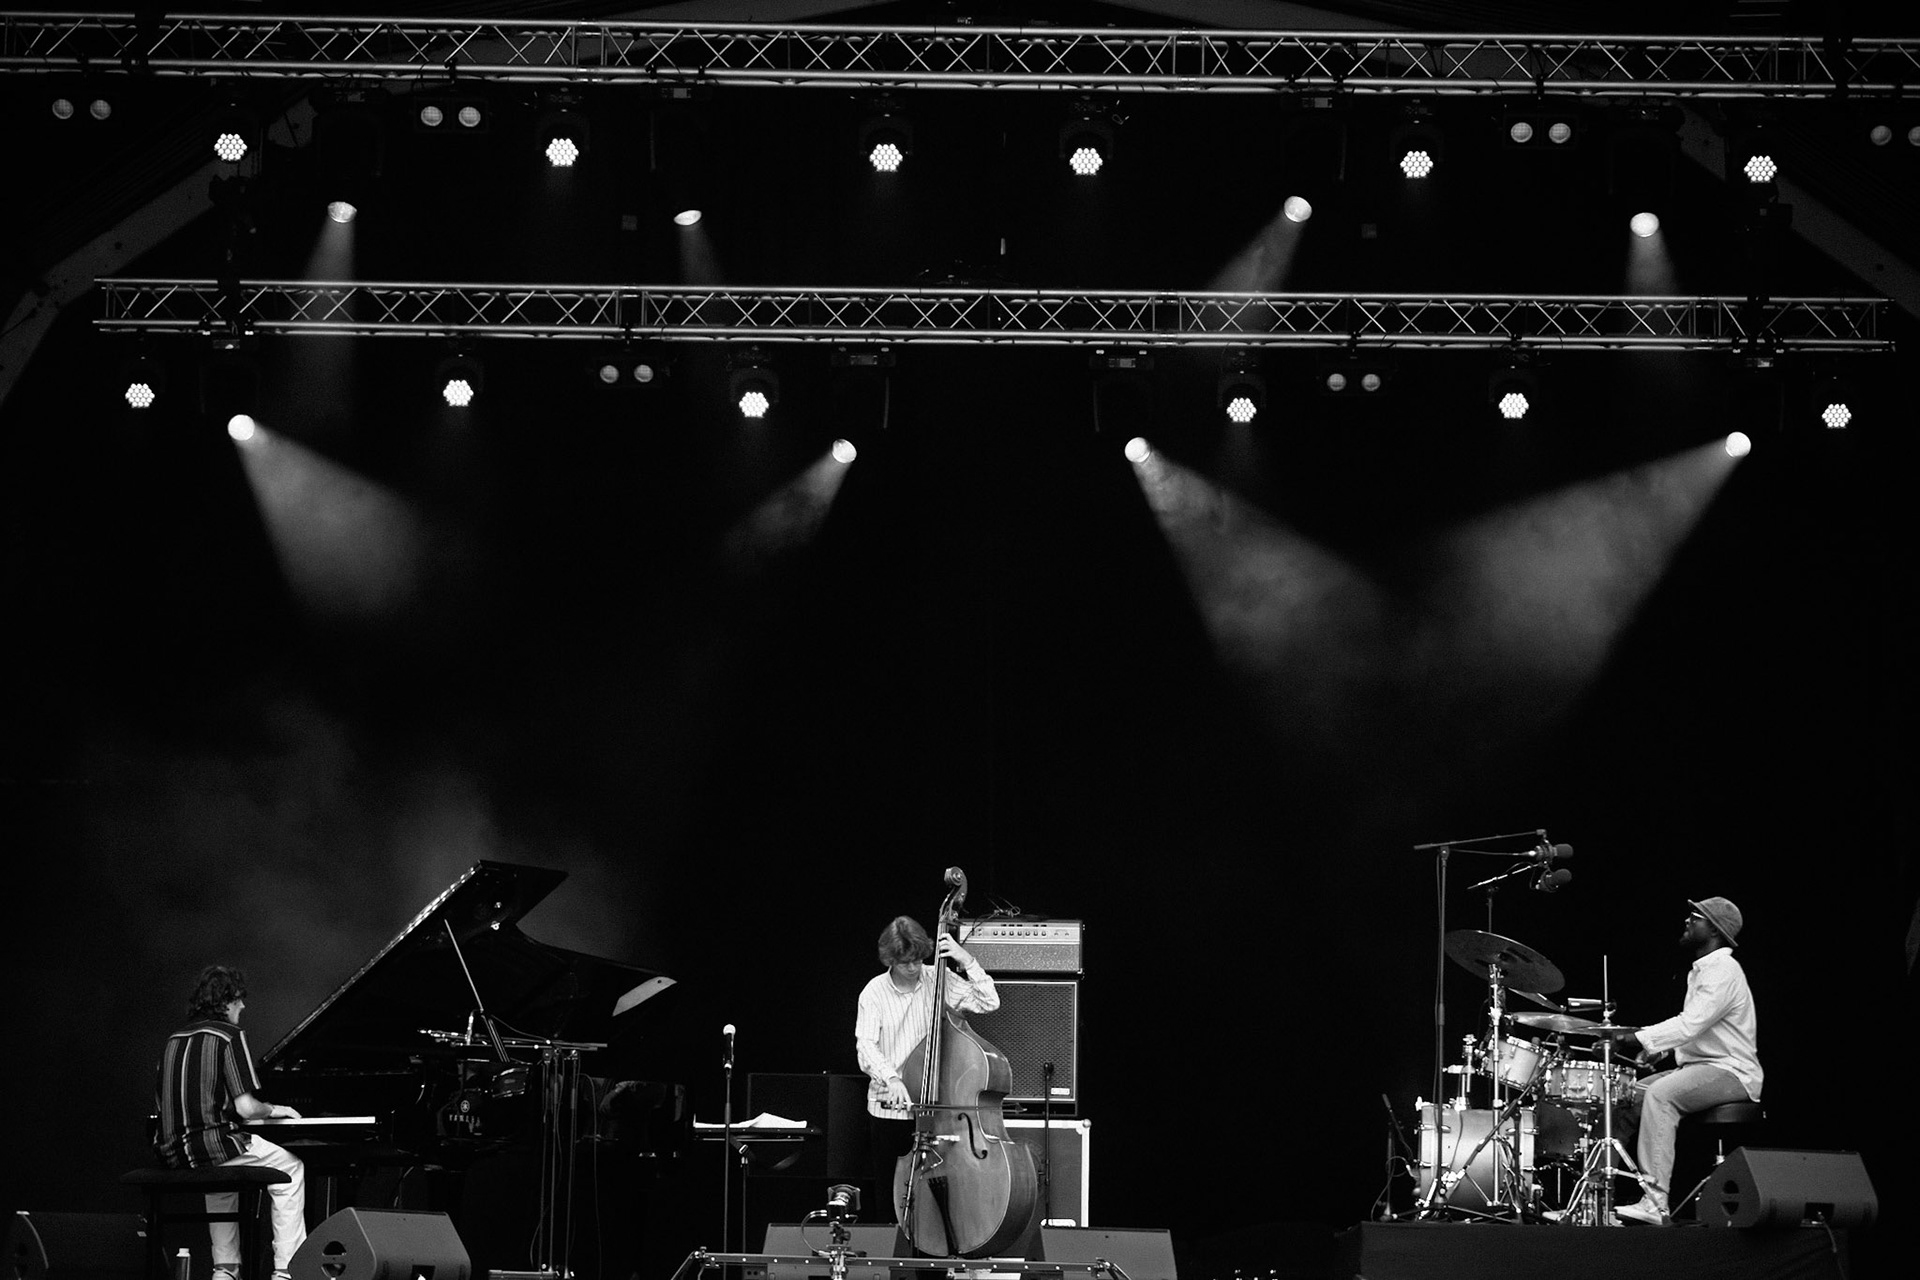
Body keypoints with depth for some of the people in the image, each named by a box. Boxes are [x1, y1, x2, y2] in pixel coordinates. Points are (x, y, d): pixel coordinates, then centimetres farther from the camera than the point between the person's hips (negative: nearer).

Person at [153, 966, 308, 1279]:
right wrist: (274, 1110, 10)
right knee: (291, 1170, 12)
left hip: (173, 1156, 7)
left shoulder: (174, 1040, 15)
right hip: (212, 1145, -7)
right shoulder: (229, 1035, -6)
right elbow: (246, 1107, -13)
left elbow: (162, 1106, 17)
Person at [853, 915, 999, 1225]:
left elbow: (988, 1003, -6)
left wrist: (967, 961, -15)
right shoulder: (875, 993, -3)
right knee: (899, 1182, 8)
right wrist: (890, 1077, -31)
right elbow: (866, 1046, -14)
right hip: (889, 1106, 1)